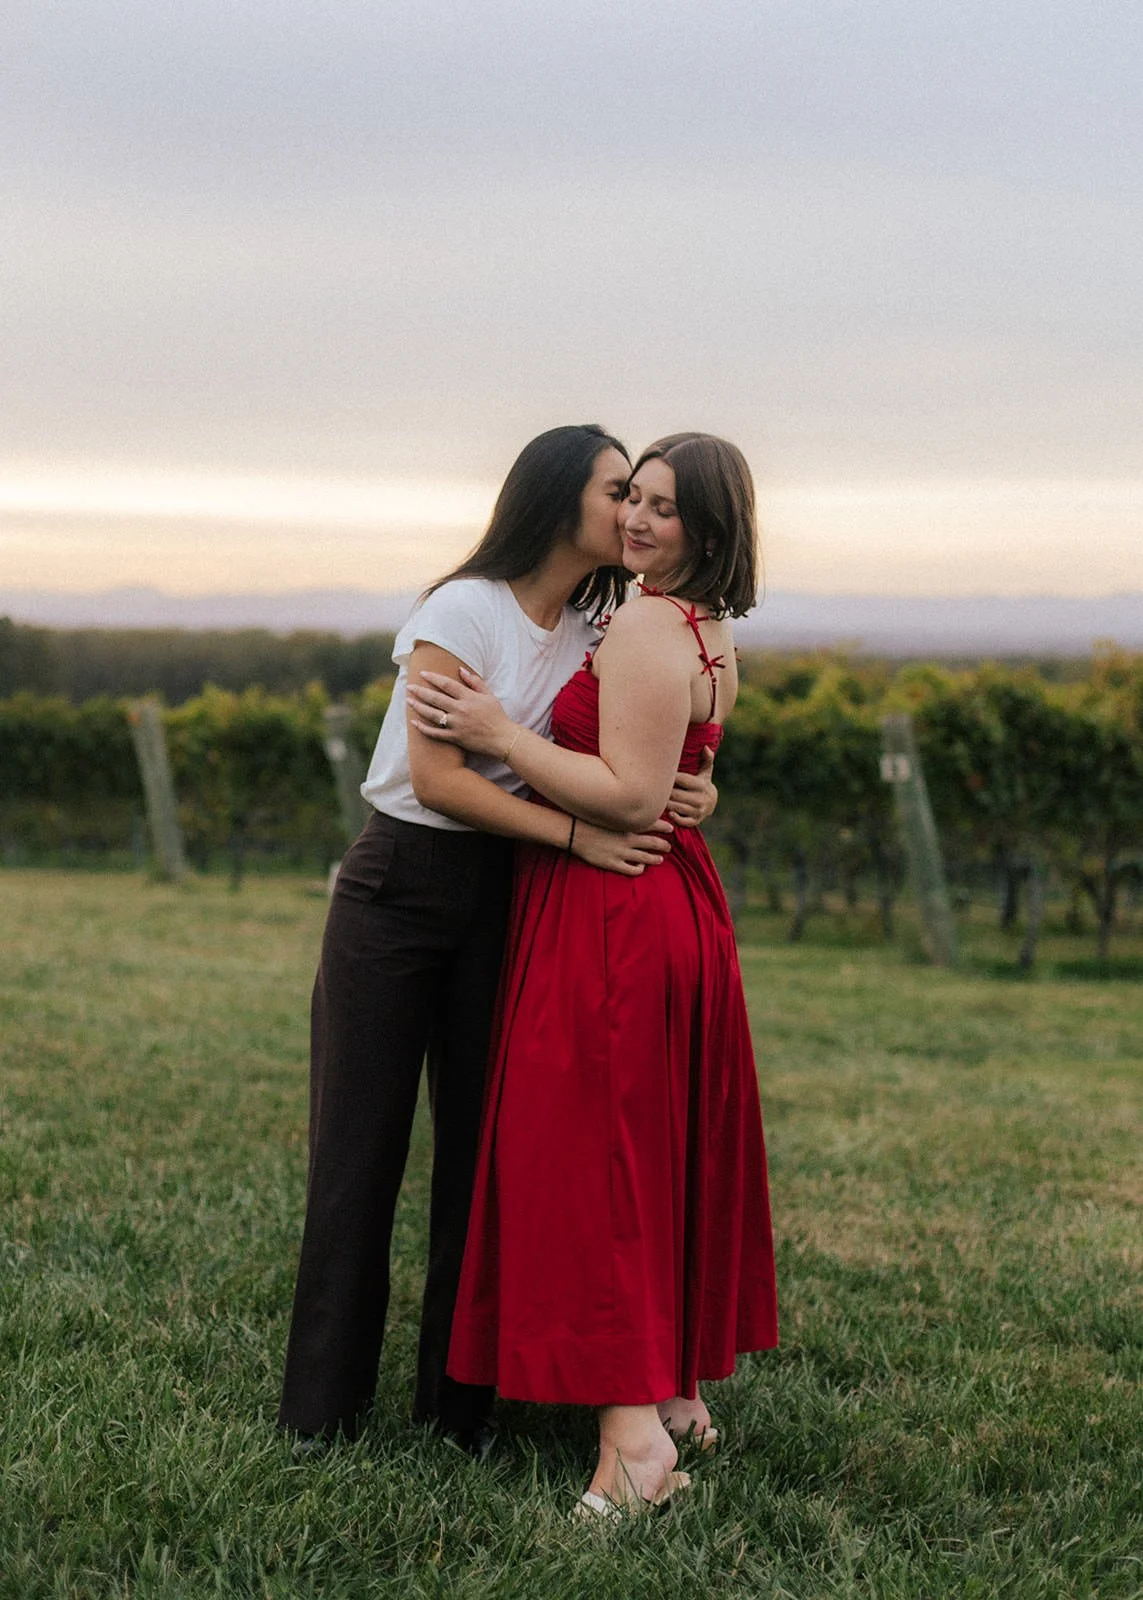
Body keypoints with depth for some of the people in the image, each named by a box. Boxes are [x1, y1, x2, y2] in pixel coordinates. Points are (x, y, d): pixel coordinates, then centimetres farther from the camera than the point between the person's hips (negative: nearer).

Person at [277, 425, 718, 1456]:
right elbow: (437, 776, -19)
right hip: (401, 889, -5)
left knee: (480, 1145, 6)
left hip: (501, 904, 5)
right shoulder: (465, 612, -12)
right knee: (360, 1146, 1)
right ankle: (323, 1408, 11)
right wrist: (578, 836, -25)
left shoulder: (597, 634, 6)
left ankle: (458, 1405, 16)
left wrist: (691, 791, -17)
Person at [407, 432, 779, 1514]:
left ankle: (633, 1436, -9)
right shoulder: (710, 632, 13)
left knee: (589, 1161, -7)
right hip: (679, 908, 10)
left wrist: (500, 735, -19)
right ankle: (680, 1391, 26)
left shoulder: (643, 627, -17)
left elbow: (631, 795, -23)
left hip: (609, 918, -10)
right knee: (662, 1154, 16)